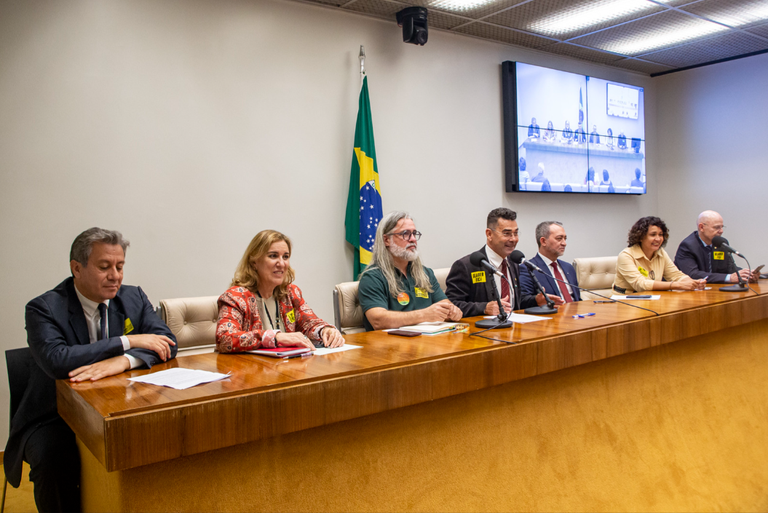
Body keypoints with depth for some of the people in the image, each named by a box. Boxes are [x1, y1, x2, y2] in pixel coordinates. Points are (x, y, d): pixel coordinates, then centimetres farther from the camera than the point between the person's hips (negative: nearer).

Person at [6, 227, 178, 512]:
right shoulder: (43, 309, -9)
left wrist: (123, 361, -27)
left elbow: (166, 341, -7)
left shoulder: (134, 299, 4)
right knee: (55, 460, -32)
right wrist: (128, 341, -22)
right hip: (54, 420, -2)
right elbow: (56, 361, -26)